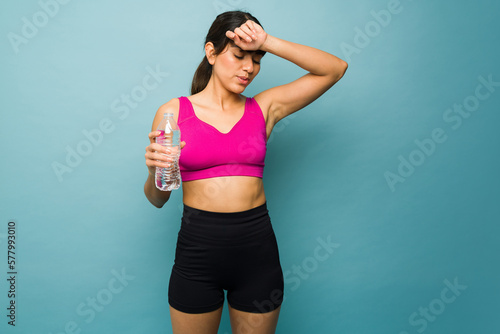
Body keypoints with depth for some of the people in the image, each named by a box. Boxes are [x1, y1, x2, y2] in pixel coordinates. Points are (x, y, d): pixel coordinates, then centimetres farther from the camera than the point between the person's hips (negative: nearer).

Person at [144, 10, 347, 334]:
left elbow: (335, 69, -1)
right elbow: (157, 200, 4)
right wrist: (154, 169, -18)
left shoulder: (264, 108, 4)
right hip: (197, 249, -1)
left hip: (257, 248, 2)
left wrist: (267, 42, -8)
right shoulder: (173, 112, -1)